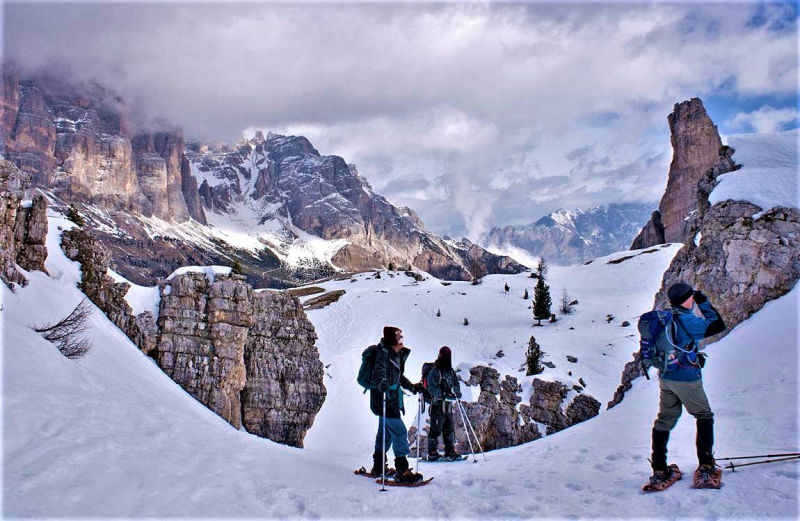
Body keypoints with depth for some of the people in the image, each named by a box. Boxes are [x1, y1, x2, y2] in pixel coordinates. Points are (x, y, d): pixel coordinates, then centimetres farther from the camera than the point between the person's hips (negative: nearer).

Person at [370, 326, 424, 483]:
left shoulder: (397, 354, 13)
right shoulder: (384, 353, -14)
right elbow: (378, 371, -30)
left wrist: (413, 387, 25)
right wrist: (381, 382, -50)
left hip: (392, 400, 10)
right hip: (385, 400, -10)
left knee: (385, 431, 18)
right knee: (399, 432, -12)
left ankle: (378, 466, 31)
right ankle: (402, 470, -9)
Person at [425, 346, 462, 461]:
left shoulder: (451, 371, 15)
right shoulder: (434, 371, -7)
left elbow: (457, 384, 14)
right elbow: (432, 388, -14)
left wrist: (453, 390, -8)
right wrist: (443, 394, -26)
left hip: (448, 404, 7)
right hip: (437, 404, -7)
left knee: (449, 429, 12)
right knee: (436, 429, -7)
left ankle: (450, 451, 20)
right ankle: (432, 452, 0)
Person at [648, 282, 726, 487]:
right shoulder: (687, 320, -19)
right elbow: (718, 325, -12)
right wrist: (705, 304, -2)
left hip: (665, 377, 6)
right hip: (687, 379, -6)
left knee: (665, 420, 12)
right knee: (704, 416, 14)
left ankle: (659, 470, 12)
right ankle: (705, 465, 14)